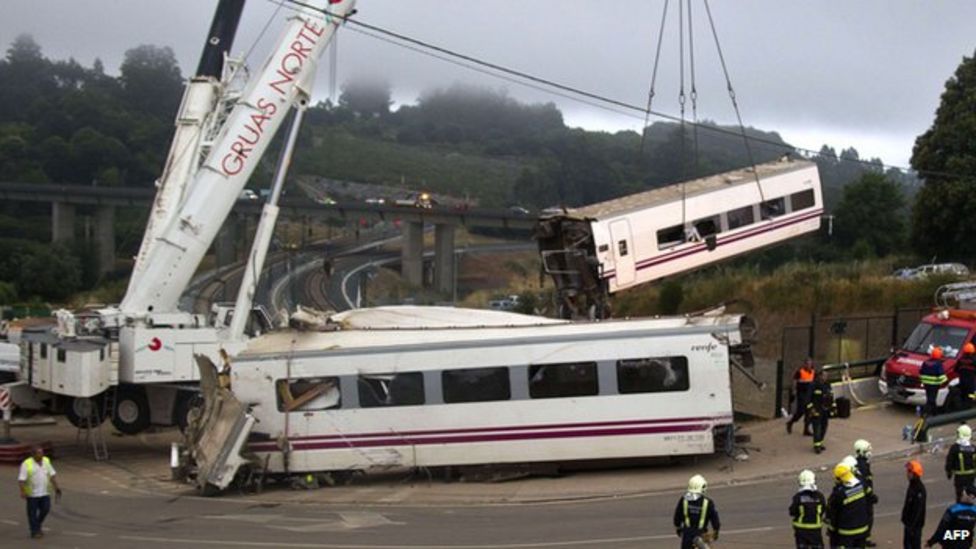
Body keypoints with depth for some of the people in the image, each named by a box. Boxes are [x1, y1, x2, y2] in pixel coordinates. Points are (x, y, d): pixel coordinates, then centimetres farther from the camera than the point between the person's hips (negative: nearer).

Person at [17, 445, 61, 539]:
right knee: (33, 513, 2)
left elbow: (52, 475, 9)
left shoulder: (46, 461, 4)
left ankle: (38, 525, 26)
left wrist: (56, 487, 4)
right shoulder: (27, 464, -13)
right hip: (32, 493, -5)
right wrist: (22, 491, -29)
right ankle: (35, 531, 11)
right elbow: (21, 479, -18)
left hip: (44, 493, 5)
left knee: (45, 509, 3)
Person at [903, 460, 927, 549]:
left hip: (915, 523, -10)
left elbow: (918, 509, -25)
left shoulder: (919, 489, -23)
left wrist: (912, 524, -24)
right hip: (909, 522, 10)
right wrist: (905, 518, 20)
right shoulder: (912, 485, 7)